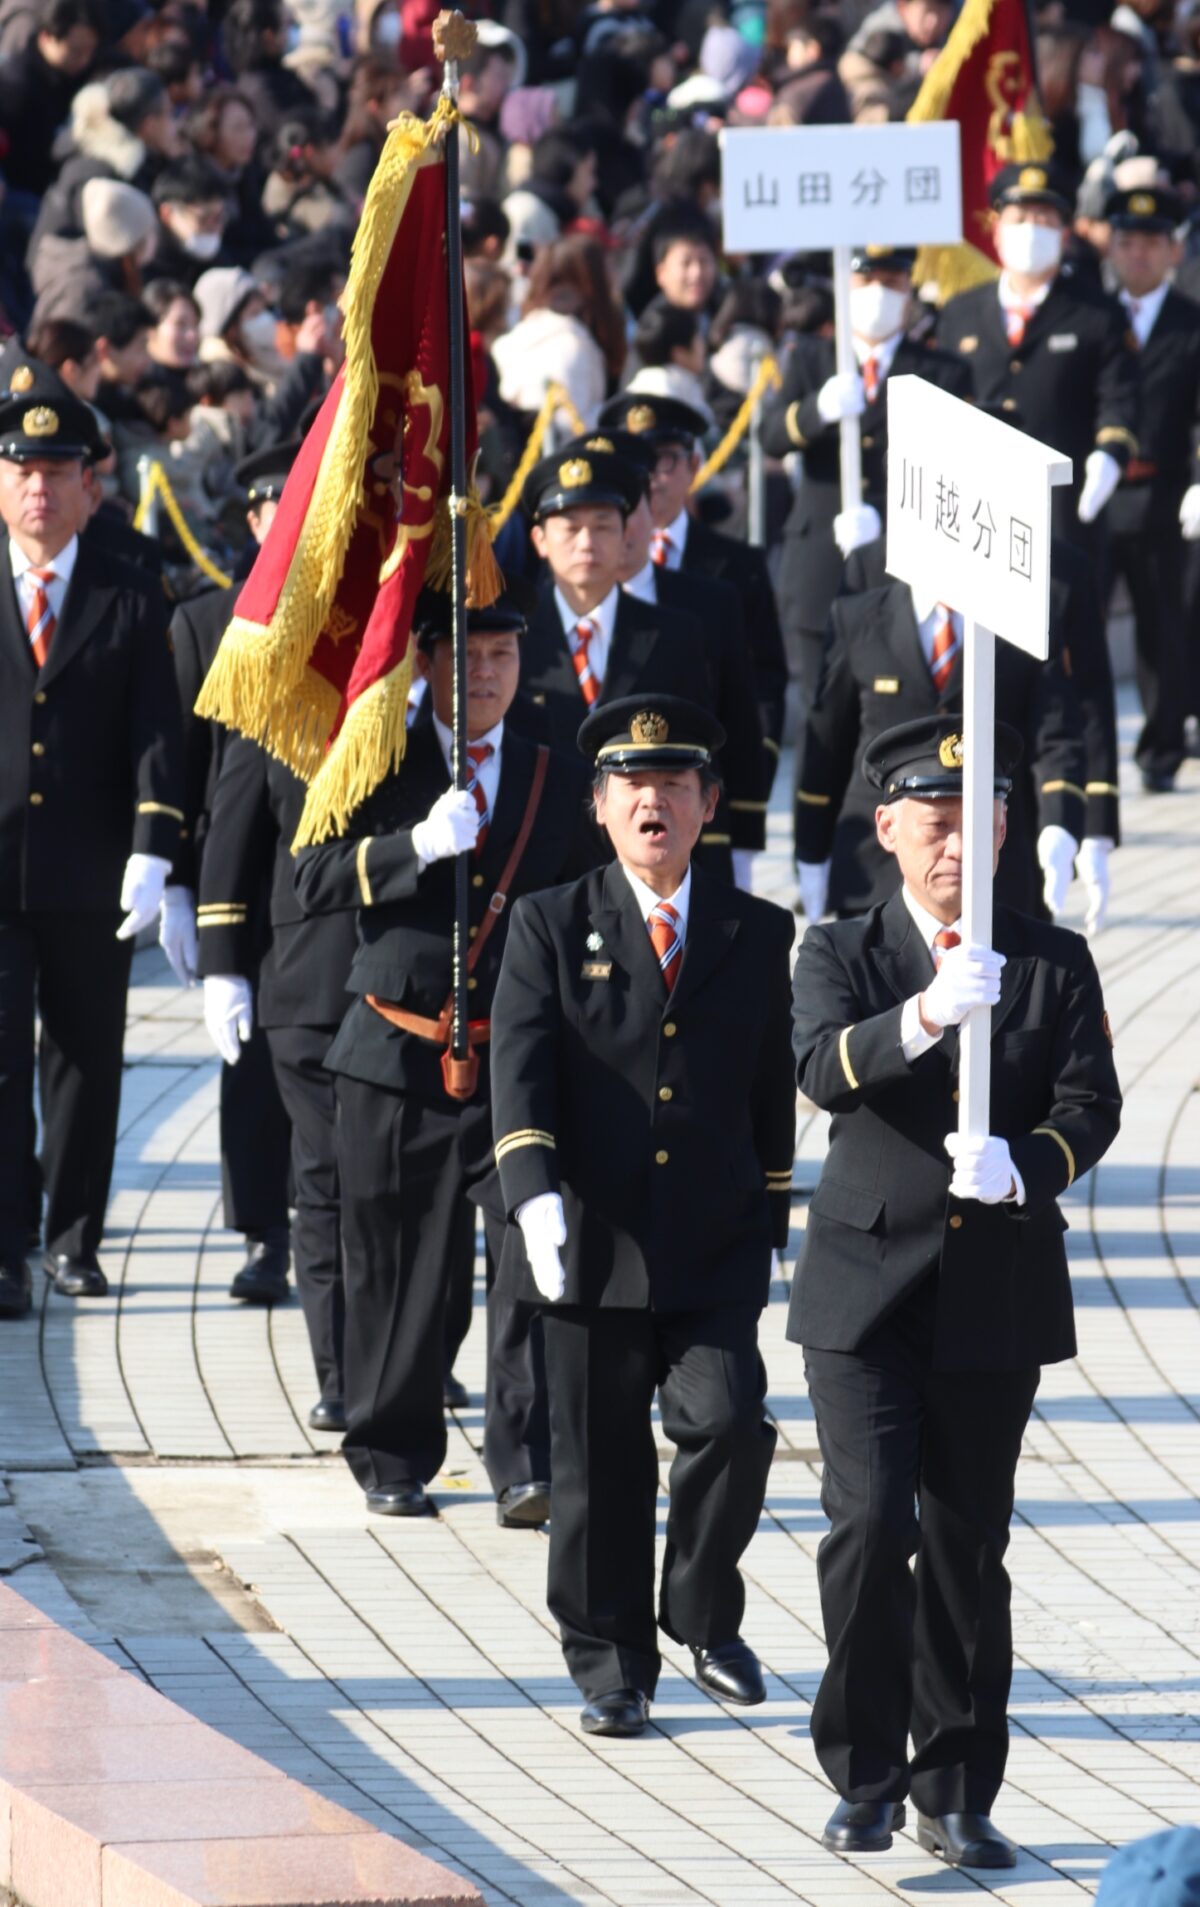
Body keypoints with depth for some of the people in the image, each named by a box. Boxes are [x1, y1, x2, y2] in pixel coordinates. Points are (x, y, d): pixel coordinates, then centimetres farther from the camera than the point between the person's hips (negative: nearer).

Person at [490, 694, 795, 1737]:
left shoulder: (760, 936, 9)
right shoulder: (551, 928, 3)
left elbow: (773, 1094, 14)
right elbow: (520, 1069, -8)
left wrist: (769, 1227, 11)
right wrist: (534, 1192, -23)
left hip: (715, 1253, 1)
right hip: (592, 1247, -1)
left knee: (728, 1419, -15)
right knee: (599, 1467, 4)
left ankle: (704, 1612, 8)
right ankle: (610, 1664, 18)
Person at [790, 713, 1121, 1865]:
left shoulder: (1054, 964, 8)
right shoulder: (842, 954, 4)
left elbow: (1090, 1106, -4)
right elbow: (824, 1066, -17)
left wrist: (1023, 1163, -26)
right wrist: (925, 1016, -36)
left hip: (997, 1298, 2)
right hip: (867, 1292, -2)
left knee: (970, 1546, 6)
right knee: (871, 1522, -14)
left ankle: (957, 1795, 15)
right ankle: (865, 1776, -1)